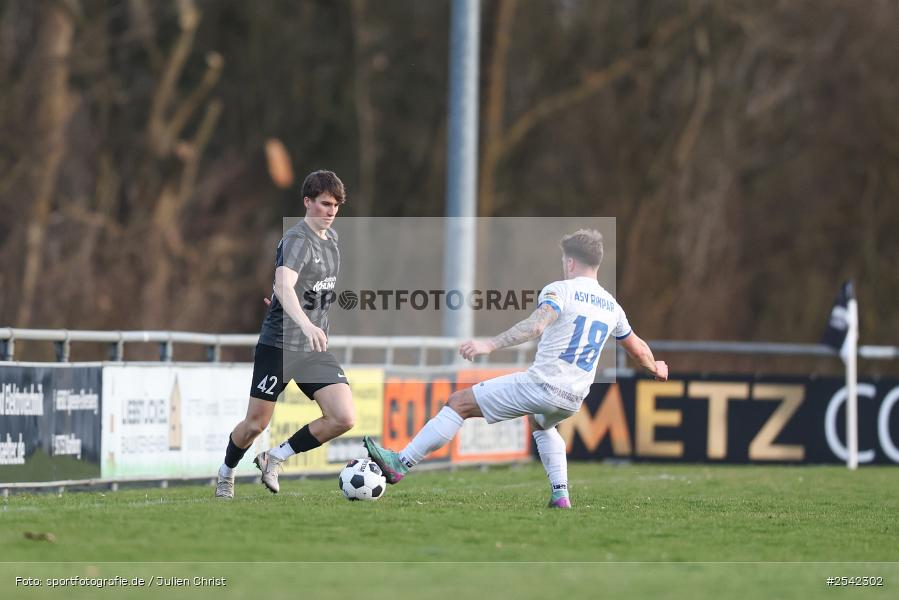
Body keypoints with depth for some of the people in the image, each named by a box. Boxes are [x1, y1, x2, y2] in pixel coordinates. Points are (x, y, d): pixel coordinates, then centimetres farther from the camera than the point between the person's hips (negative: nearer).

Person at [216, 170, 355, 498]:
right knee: (256, 424, 2)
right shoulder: (296, 240, -16)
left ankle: (276, 457, 8)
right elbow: (284, 287, -35)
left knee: (344, 418, -10)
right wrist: (306, 325, -49)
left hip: (315, 348, 7)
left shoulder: (331, 237, 10)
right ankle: (226, 472, 32)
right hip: (279, 344, -7)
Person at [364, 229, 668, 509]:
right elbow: (638, 348, 31)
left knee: (459, 403, 1)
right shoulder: (612, 307, 15)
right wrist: (655, 368, 53)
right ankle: (560, 493, 25)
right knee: (541, 423, 41)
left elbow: (536, 325, -25)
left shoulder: (560, 290, -6)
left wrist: (490, 344, -33)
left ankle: (401, 463, -3)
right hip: (572, 401, 7)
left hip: (542, 383, -7)